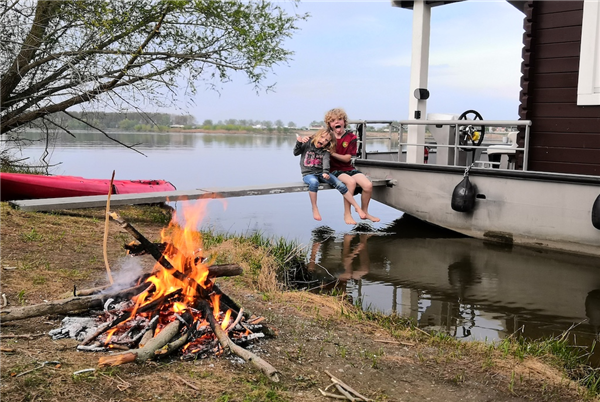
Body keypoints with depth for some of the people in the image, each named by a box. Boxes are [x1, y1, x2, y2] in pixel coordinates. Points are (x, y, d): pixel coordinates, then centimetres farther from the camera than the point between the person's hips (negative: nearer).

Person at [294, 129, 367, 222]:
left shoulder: (325, 151, 5)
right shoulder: (307, 143, 3)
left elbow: (326, 161, -14)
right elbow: (296, 153, -1)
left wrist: (325, 172, -33)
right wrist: (299, 143, -20)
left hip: (321, 173, 3)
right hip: (308, 174, -3)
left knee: (340, 184, -17)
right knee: (314, 182, -40)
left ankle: (357, 207, -9)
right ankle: (314, 209, -25)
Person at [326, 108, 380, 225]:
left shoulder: (351, 137, 1)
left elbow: (347, 158, -6)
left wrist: (333, 153, -21)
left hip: (349, 168, 3)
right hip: (334, 170, -3)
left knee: (368, 185, -18)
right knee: (351, 182, -34)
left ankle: (364, 212, 8)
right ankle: (347, 214, -21)